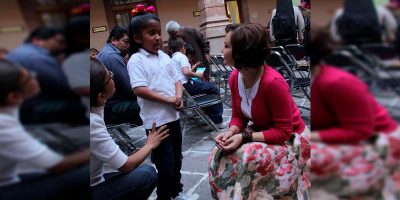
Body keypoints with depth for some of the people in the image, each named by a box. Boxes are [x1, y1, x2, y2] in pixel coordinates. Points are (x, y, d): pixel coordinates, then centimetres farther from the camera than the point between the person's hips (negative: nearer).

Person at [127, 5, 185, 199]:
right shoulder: (136, 60, -11)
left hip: (173, 115, 7)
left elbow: (177, 80, 13)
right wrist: (168, 100, -20)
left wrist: (179, 97, -6)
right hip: (156, 120, -7)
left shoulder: (165, 57, 9)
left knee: (176, 158, 21)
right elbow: (139, 89, -21)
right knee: (165, 164, 2)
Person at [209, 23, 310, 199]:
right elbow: (238, 115, 3)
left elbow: (283, 131, -24)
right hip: (261, 132, 6)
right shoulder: (234, 78, -9)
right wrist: (232, 132, -19)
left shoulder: (273, 82, -31)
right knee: (220, 154, -12)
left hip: (289, 138, -6)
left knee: (245, 159, -28)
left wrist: (244, 137, -29)